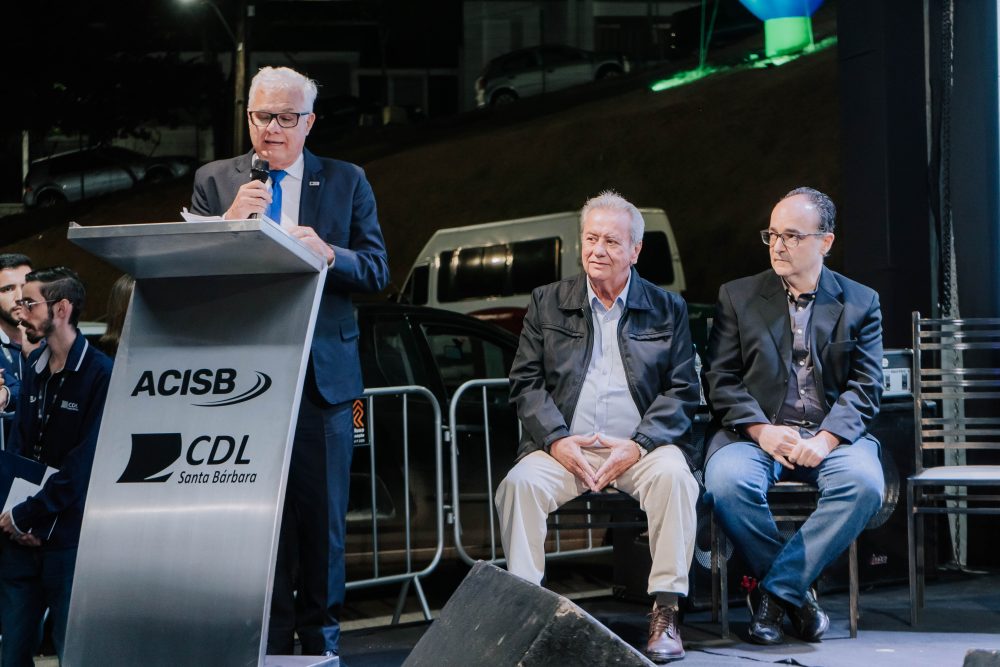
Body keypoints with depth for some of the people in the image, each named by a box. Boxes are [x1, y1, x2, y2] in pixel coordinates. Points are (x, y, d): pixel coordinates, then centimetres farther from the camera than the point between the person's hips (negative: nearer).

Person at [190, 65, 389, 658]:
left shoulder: (347, 182, 8)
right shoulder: (215, 182, 9)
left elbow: (378, 271, 2)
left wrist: (329, 254, -17)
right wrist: (229, 223, -15)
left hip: (322, 373, 0)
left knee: (322, 514, 3)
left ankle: (320, 635, 13)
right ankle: (269, 640, 9)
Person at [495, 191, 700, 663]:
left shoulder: (667, 310, 10)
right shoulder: (548, 303, 13)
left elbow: (683, 391, 4)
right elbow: (524, 382, 7)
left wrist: (638, 445, -13)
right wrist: (557, 440, -10)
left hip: (641, 447, -1)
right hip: (565, 446, 1)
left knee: (674, 476, -33)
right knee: (520, 483, -29)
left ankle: (665, 612, -28)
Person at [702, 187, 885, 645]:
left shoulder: (860, 303, 11)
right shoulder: (738, 297, 12)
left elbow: (865, 388, 3)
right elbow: (719, 379, 4)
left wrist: (826, 439, -15)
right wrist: (762, 431, -13)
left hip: (831, 434, 0)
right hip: (754, 431, 0)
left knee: (864, 483, -33)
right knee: (727, 482, -34)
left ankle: (775, 589, -20)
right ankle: (797, 592, -13)